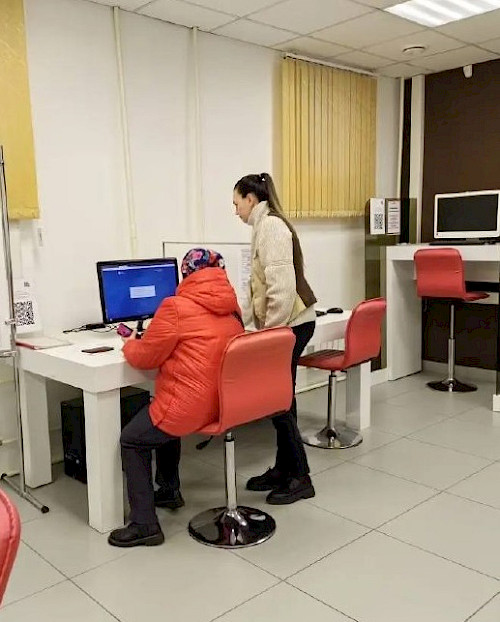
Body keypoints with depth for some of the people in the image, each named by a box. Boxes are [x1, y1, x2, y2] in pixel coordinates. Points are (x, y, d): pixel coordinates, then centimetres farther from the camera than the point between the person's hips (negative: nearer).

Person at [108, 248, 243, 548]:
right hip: (227, 402, 8)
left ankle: (144, 524, 11)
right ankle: (169, 490, 41)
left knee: (131, 441, 14)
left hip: (191, 407, -8)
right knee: (166, 419, 33)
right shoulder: (232, 308, 6)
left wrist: (130, 344, 17)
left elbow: (146, 357, -5)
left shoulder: (176, 307, -15)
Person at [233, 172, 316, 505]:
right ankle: (283, 470, 24)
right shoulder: (266, 226, 18)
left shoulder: (270, 225, -14)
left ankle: (300, 478, 10)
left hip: (290, 323, -10)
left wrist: (270, 331, -20)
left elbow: (282, 285, -23)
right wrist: (239, 317, 20)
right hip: (286, 322, 10)